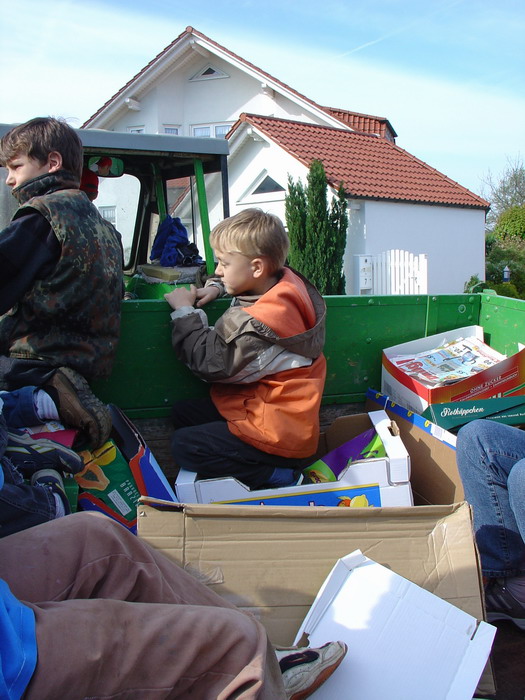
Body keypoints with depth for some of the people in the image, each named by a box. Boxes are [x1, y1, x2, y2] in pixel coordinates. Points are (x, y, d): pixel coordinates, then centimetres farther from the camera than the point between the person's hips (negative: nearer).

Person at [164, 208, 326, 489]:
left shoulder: (255, 324, -29)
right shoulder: (285, 282, -2)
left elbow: (209, 362, -20)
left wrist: (184, 311, -11)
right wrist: (215, 286, 3)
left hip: (279, 434, -10)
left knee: (183, 447, -8)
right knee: (182, 412, 14)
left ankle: (276, 473, -5)